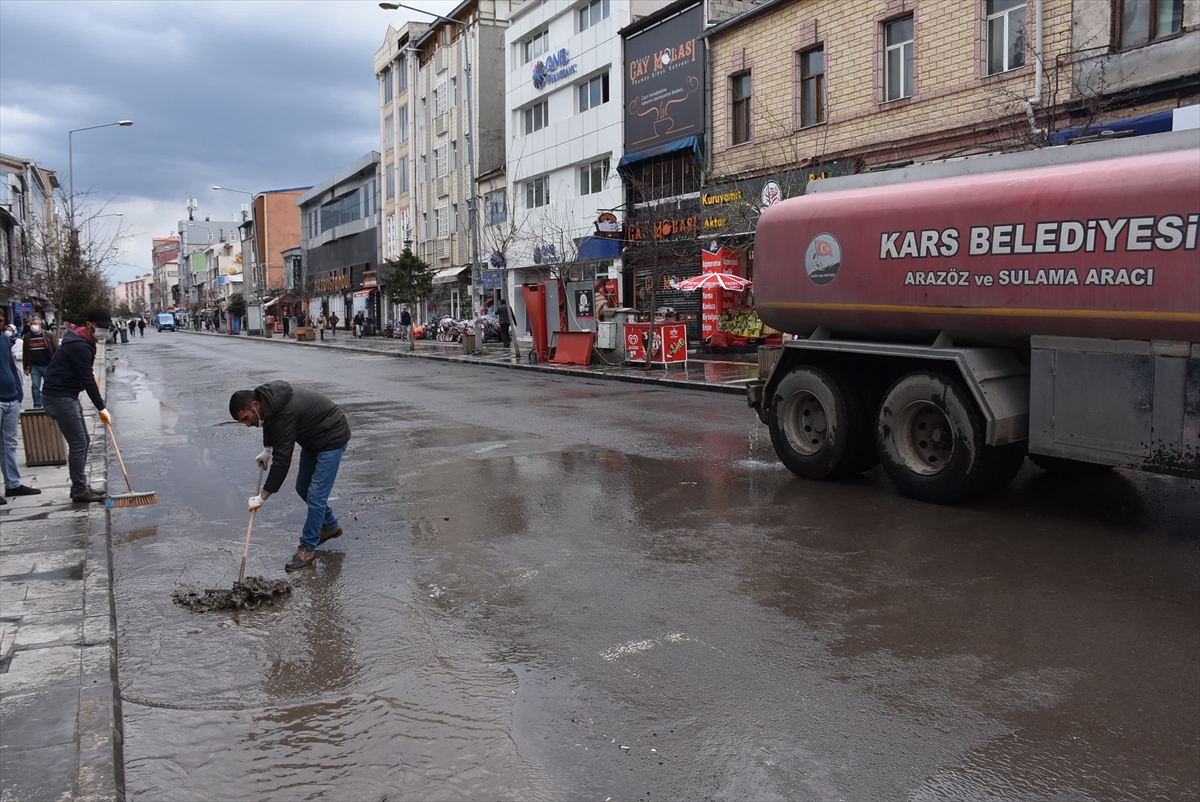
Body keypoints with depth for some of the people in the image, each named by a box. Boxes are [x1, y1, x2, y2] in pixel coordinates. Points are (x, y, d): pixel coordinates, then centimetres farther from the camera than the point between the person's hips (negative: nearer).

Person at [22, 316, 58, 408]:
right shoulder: (27, 337, 8)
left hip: (48, 366, -3)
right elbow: (25, 353, 11)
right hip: (34, 367, 3)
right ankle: (37, 406, 8)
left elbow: (56, 350, -5)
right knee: (35, 387, 3)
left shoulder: (49, 335, -3)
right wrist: (25, 367, 9)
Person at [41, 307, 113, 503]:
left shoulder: (84, 341, 10)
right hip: (59, 397, -10)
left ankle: (80, 486, 21)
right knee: (78, 443, -8)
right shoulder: (79, 345, -21)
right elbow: (87, 381, -19)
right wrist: (101, 409, -13)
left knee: (82, 441, 13)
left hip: (68, 395, 10)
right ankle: (79, 490, -1)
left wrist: (91, 374, 9)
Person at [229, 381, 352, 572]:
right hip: (312, 438, 10)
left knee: (315, 495, -10)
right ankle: (330, 526, 34)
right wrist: (267, 449, 6)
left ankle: (307, 548, 2)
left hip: (332, 438, -10)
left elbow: (282, 460, -33)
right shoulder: (266, 400, -8)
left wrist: (262, 497, -27)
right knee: (303, 489, 17)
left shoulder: (285, 413, -35)